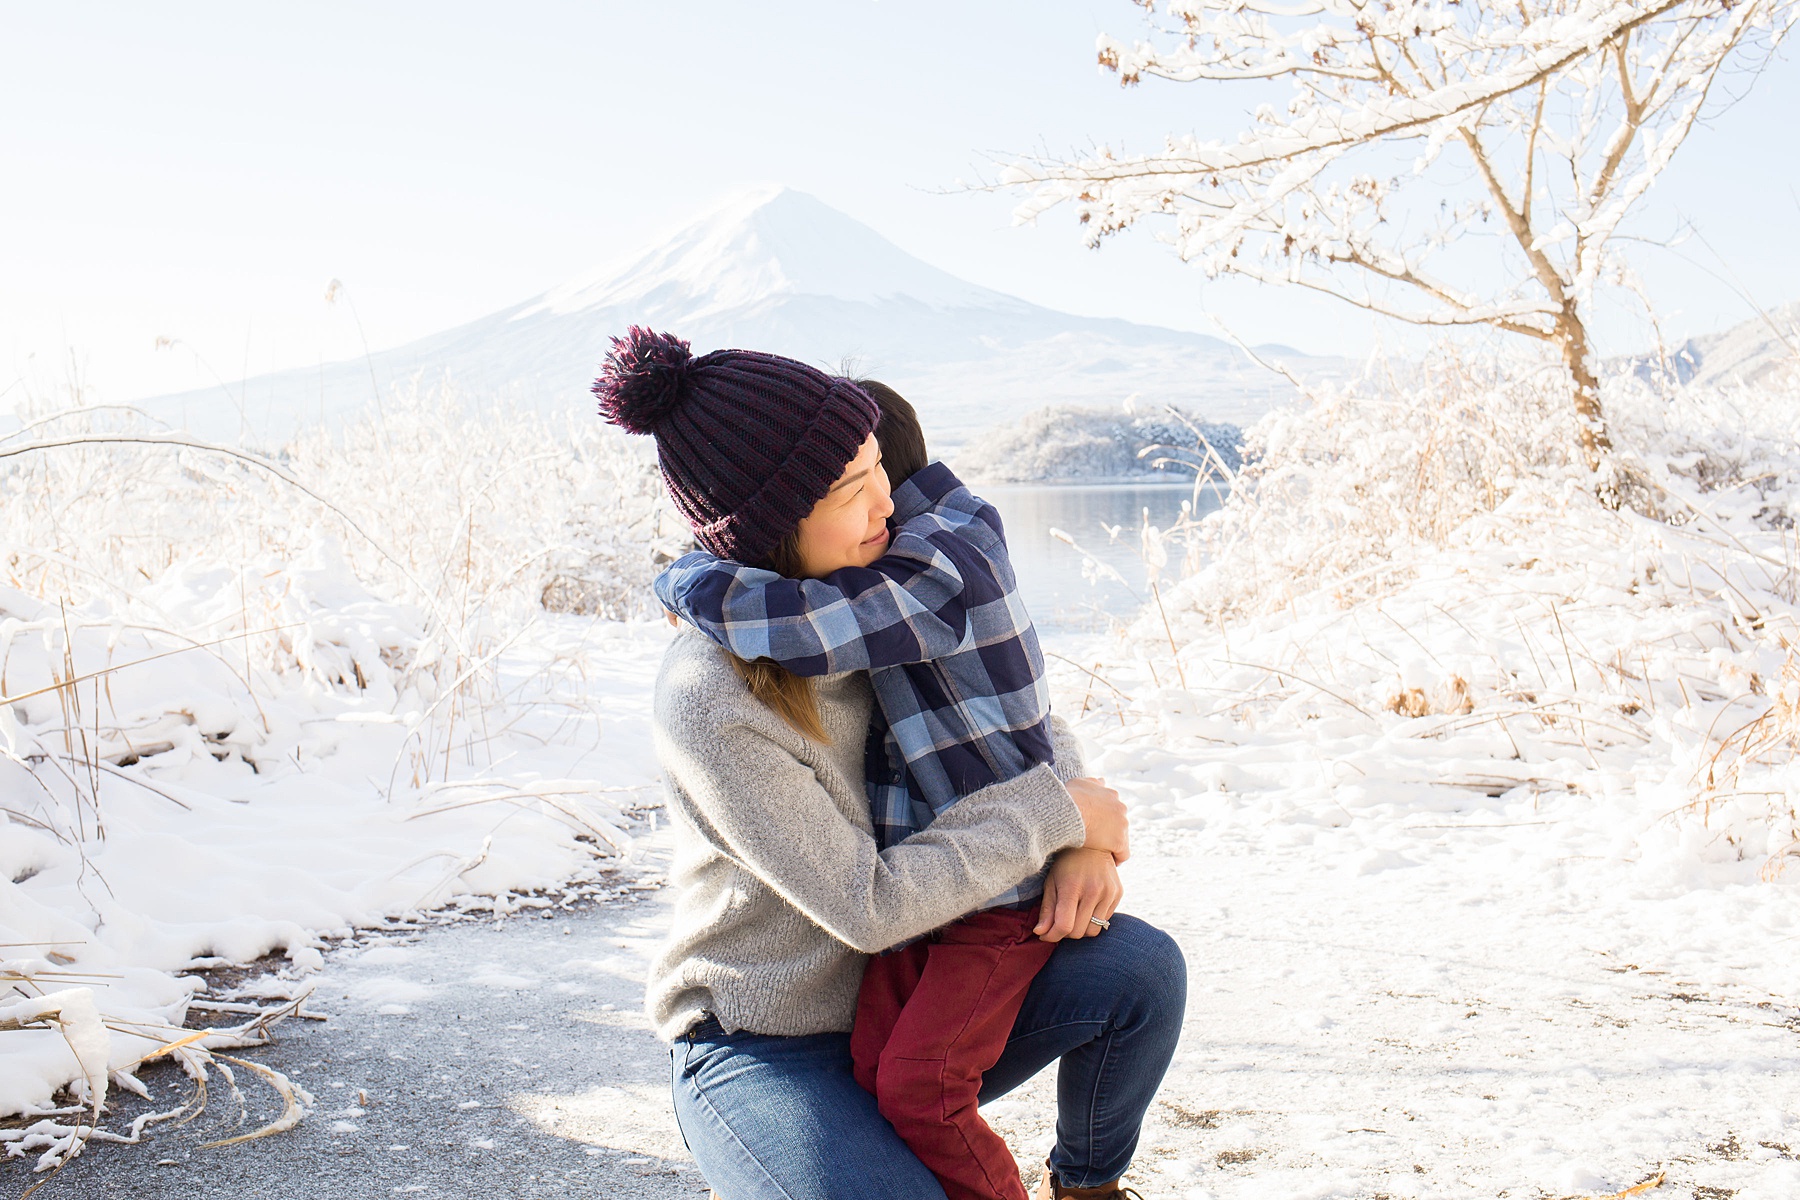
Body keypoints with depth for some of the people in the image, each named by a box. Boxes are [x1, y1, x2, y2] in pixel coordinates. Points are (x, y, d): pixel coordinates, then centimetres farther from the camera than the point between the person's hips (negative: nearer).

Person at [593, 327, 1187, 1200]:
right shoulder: (711, 701, -28)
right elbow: (867, 906, -25)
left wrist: (1082, 843, -11)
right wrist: (1056, 814, -18)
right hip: (761, 1052, -6)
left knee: (1142, 968, -15)